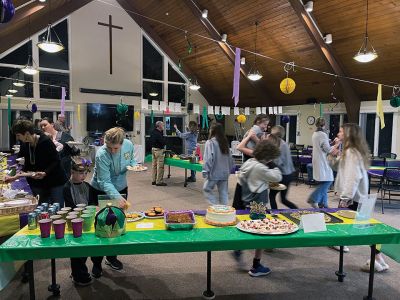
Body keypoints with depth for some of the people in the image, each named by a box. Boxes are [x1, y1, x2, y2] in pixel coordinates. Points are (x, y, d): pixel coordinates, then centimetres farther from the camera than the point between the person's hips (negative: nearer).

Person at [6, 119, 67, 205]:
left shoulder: (45, 142, -17)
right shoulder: (25, 145, 4)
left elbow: (56, 161, -15)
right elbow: (27, 166, 13)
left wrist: (45, 173, -27)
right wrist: (15, 177, 4)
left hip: (55, 183, -6)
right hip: (38, 184, 6)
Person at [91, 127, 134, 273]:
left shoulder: (129, 145, -16)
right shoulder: (102, 154, -32)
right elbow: (104, 182, -32)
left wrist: (134, 165, -19)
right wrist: (117, 197, -45)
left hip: (121, 188, 5)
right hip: (101, 192, -5)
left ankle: (111, 256, 34)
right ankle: (96, 262, 23)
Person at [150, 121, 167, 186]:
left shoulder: (153, 132, 8)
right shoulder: (158, 134, -20)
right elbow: (163, 142, -22)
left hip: (153, 149, 10)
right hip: (159, 150, -10)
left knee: (154, 165, 14)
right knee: (160, 166, -4)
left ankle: (154, 180, 21)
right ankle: (159, 181, 0)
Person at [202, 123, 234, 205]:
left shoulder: (210, 142, -11)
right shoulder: (225, 142, 6)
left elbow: (208, 158, -17)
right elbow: (230, 158, 9)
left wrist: (205, 171, -13)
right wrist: (229, 169, 17)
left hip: (214, 172, -6)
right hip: (225, 173, 6)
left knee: (206, 189, 10)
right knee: (223, 192, 12)